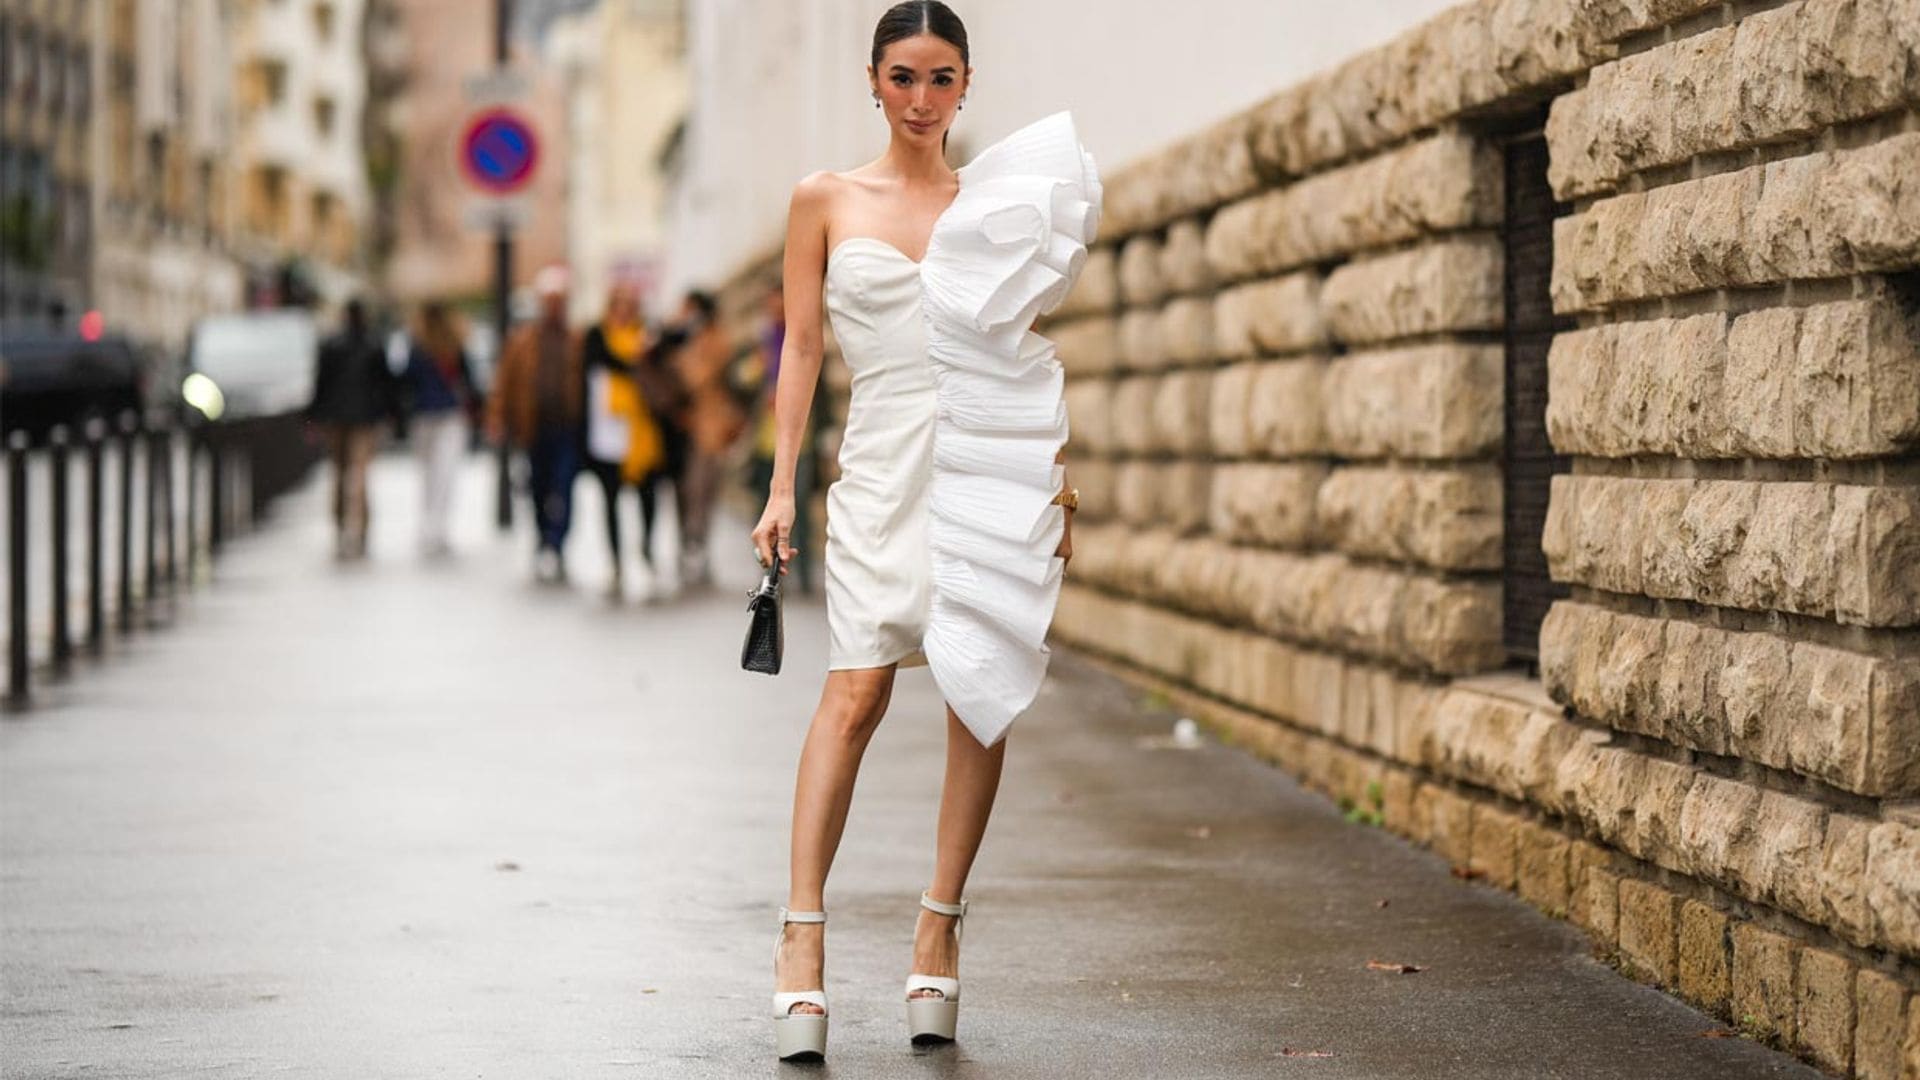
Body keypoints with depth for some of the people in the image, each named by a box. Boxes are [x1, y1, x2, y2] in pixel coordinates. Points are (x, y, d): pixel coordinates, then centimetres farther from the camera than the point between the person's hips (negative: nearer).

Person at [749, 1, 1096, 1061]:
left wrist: (1057, 475, 4)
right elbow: (801, 345, 7)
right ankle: (801, 938, -15)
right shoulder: (826, 200, 9)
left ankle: (939, 929, 7)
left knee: (980, 695, -2)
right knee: (855, 689, -13)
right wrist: (781, 483, -1)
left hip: (988, 458, 2)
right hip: (881, 457, -2)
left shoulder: (992, 202, 12)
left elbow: (1024, 354, 14)